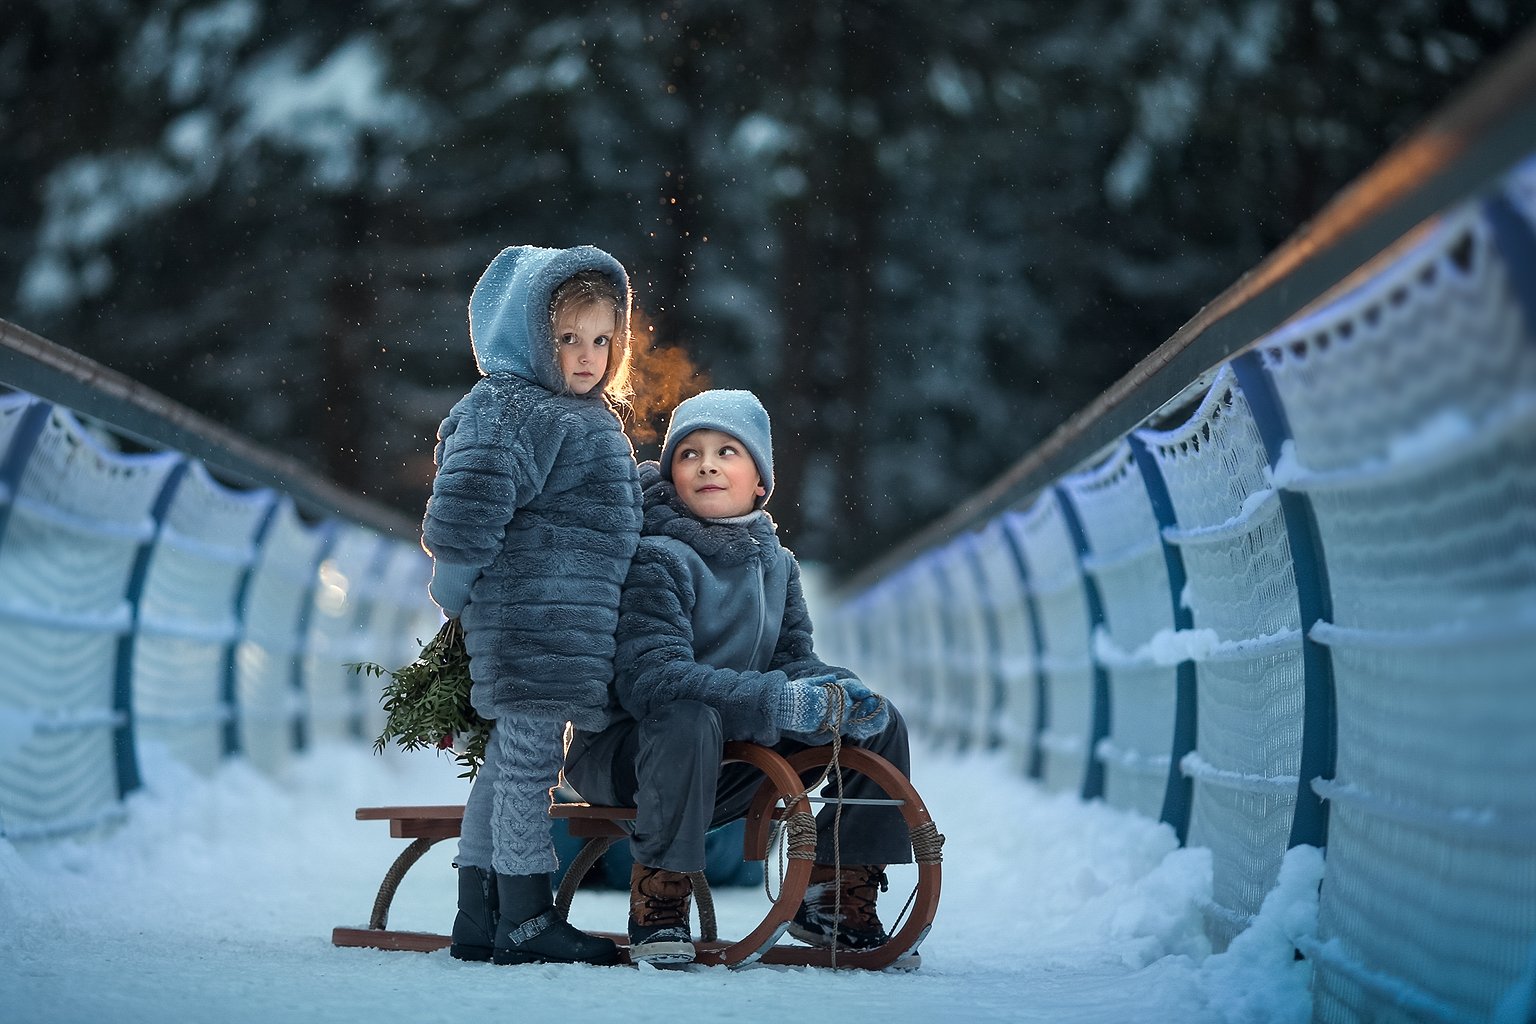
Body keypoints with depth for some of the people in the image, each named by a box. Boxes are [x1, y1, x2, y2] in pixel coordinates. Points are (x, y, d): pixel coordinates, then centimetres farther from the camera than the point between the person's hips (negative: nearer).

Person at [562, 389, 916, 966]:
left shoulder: (775, 563, 8)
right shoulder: (657, 558, -16)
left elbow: (793, 660, 6)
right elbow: (649, 676, -29)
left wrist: (839, 691, -19)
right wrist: (776, 701, -38)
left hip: (724, 769, 7)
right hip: (622, 752, -7)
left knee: (881, 722, -2)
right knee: (688, 719, -41)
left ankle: (836, 900, 5)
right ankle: (656, 911, -25)